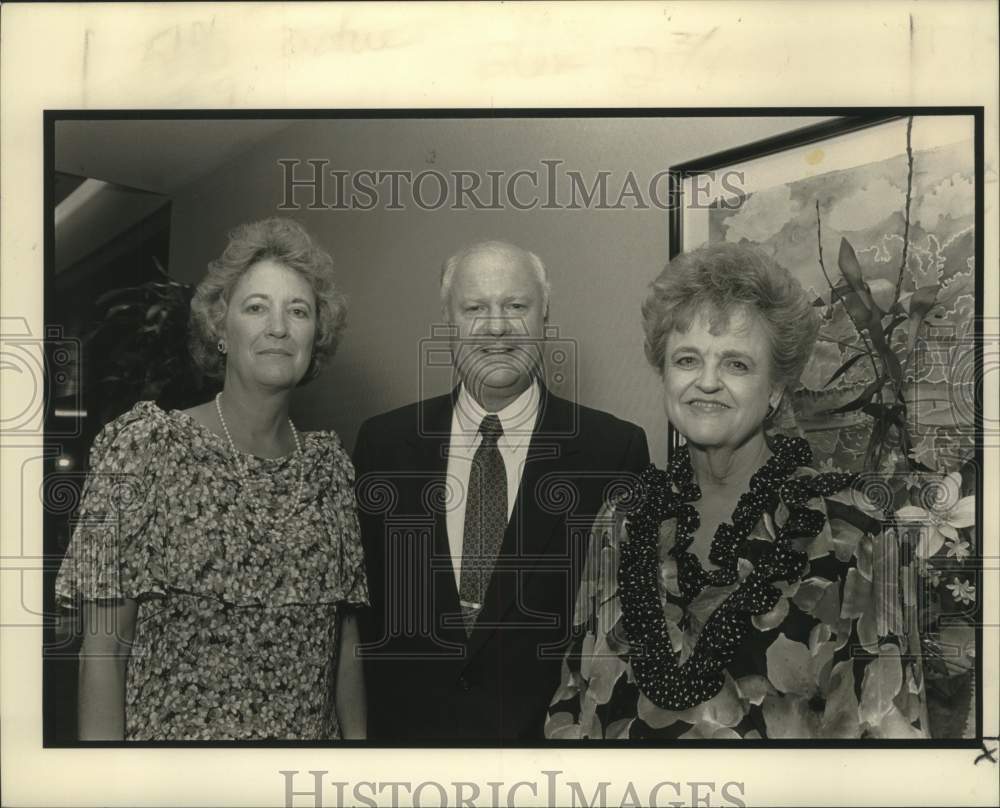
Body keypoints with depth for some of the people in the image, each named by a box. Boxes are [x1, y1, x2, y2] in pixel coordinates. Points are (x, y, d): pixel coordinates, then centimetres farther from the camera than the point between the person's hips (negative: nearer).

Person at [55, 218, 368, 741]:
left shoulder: (329, 463, 2)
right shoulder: (143, 443, -10)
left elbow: (345, 639, 6)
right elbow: (103, 644, -11)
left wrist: (357, 734, -1)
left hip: (314, 730, 4)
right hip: (174, 732, -4)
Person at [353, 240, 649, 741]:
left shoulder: (615, 450, -11)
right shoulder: (384, 442, -3)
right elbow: (358, 600, 0)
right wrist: (361, 725, -4)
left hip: (550, 727, -1)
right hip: (405, 727, 2)